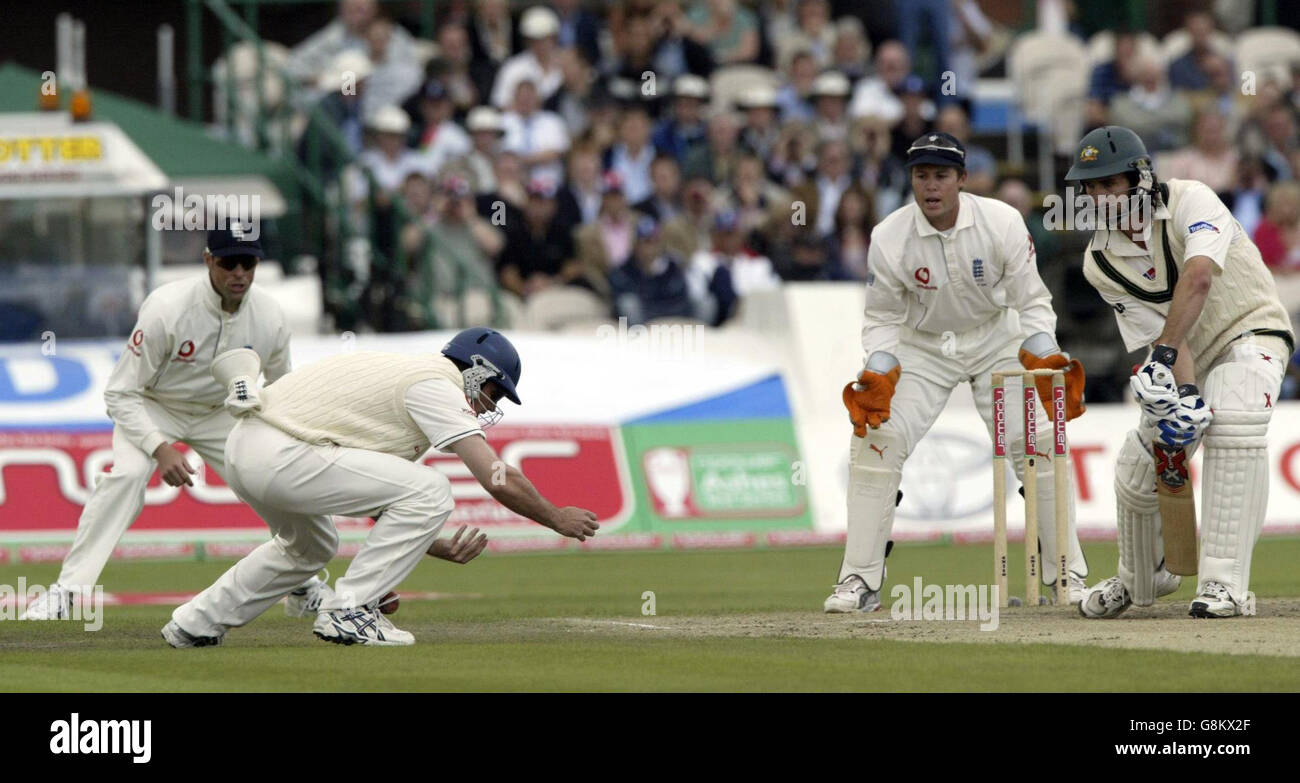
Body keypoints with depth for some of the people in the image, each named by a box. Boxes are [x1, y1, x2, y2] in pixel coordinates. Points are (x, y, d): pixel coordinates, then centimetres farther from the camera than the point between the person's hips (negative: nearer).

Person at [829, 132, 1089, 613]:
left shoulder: (1002, 223, -19)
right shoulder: (889, 238, -18)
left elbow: (1032, 302, -11)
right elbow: (882, 319, -5)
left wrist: (1045, 364, -25)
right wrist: (877, 382, -21)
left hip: (996, 342, 0)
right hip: (922, 348, 0)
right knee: (875, 439, -16)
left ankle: (1068, 574, 2)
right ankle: (859, 581, -8)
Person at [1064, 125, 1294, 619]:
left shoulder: (1188, 200, -19)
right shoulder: (1100, 261, -7)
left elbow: (1198, 277, -36)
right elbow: (1156, 334, -16)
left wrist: (1165, 353, -43)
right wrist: (1186, 392, -34)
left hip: (1250, 331, -5)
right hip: (1189, 359, 6)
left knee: (1233, 424, -34)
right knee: (1137, 471, 3)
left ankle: (1224, 583, -36)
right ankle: (1140, 580, 34)